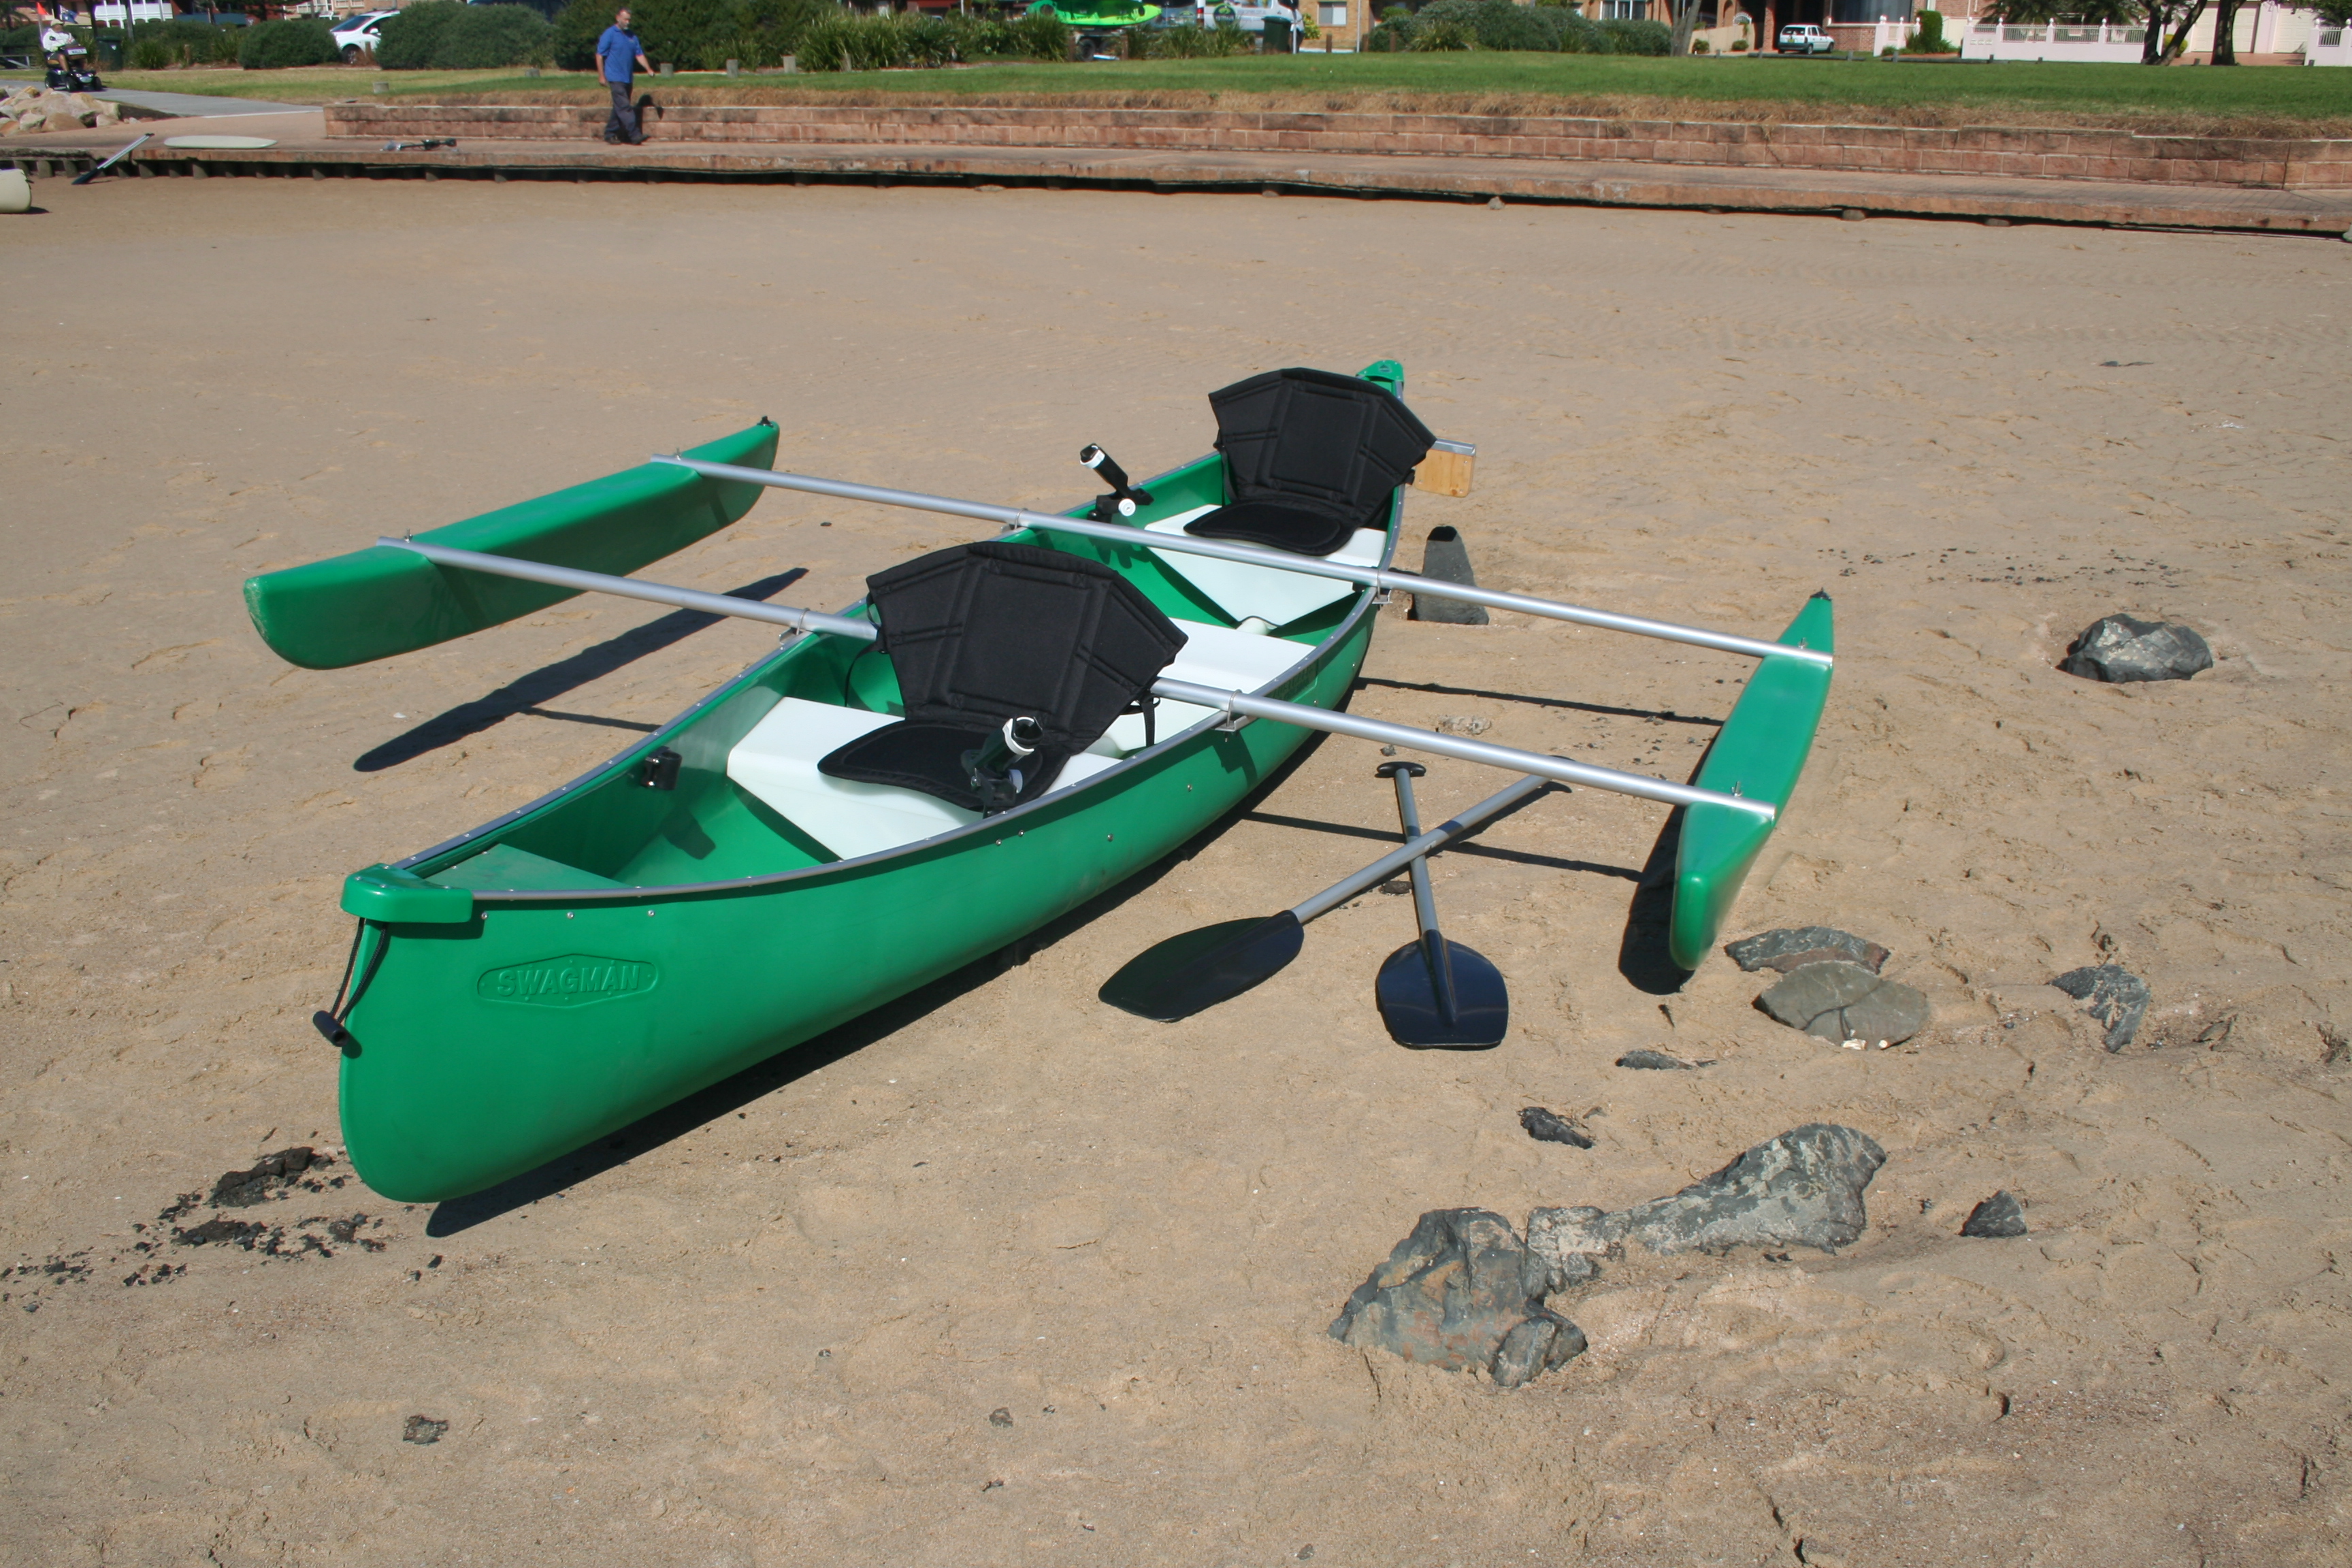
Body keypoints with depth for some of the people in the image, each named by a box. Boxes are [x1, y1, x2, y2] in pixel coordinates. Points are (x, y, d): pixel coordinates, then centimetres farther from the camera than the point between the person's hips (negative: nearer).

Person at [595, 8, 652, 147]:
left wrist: (649, 69, -3)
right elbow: (600, 55, -5)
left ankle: (610, 134, 18)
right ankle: (634, 135, -20)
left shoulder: (632, 36, 13)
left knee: (619, 108, 10)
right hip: (615, 77, -7)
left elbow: (639, 55, 14)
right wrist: (602, 76, -8)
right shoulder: (609, 34, -5)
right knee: (624, 107, -13)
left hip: (628, 78, 7)